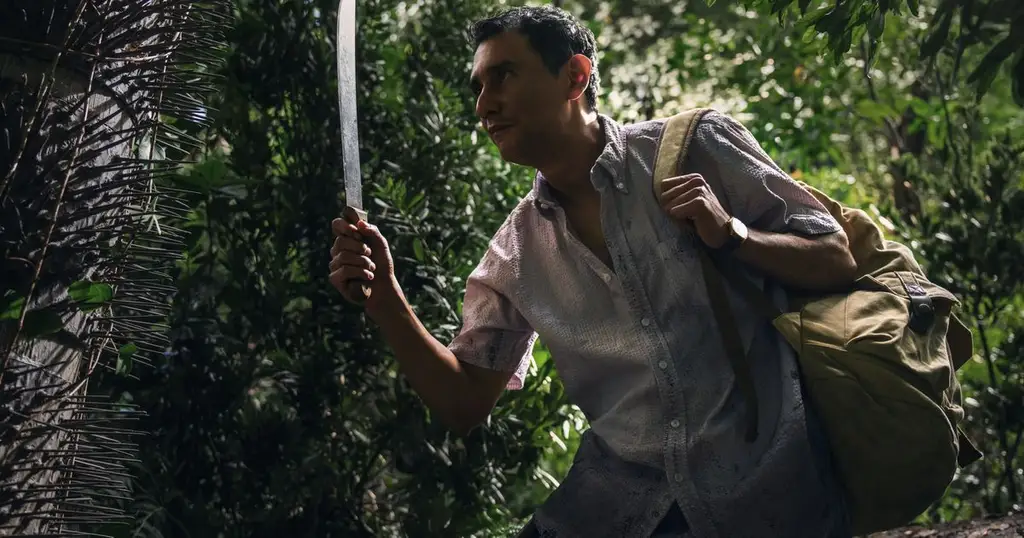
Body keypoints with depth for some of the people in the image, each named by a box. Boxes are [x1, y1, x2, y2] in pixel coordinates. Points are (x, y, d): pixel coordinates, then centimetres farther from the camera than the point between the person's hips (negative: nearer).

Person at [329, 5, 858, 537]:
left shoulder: (695, 146, -4)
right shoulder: (515, 255, 6)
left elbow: (836, 263, 1)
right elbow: (465, 403, 7)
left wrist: (732, 235, -17)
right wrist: (385, 303, -7)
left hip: (766, 489, -3)